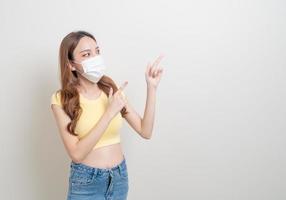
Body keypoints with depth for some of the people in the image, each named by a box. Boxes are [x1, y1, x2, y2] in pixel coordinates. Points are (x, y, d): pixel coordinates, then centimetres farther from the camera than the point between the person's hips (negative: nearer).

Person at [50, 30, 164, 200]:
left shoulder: (112, 89, -3)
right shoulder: (61, 100, -13)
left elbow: (145, 131, -4)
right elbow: (76, 153, -21)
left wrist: (151, 87, -12)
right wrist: (109, 113, -26)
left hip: (120, 176, 4)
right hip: (86, 182, -4)